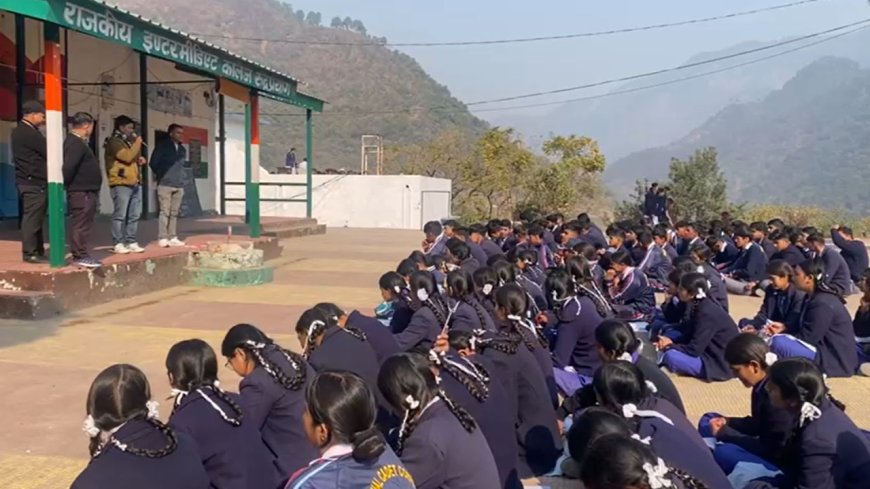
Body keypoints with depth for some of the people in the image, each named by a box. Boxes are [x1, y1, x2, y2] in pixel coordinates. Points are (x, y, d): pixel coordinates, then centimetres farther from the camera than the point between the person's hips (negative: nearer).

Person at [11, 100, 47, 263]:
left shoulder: (20, 132, 17)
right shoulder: (29, 134, -16)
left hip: (29, 181, 10)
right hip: (34, 183, -10)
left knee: (34, 218, 13)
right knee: (32, 218, -6)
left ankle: (38, 251, 18)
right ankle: (30, 253, -2)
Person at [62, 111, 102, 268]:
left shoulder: (78, 142, 17)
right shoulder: (76, 143, -16)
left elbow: (70, 167, 18)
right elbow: (68, 166, -27)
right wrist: (66, 184, -15)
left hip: (86, 190, 10)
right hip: (81, 191, -10)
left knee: (83, 225, 14)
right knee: (81, 225, -6)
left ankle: (81, 254, 20)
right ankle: (80, 256, -3)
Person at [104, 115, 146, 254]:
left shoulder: (128, 141, 22)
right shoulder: (114, 142, -7)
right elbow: (127, 157, -20)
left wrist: (139, 159, 11)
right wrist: (137, 143, -8)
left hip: (135, 183, 9)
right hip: (121, 184, -9)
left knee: (134, 215, 7)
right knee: (120, 215, -7)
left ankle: (131, 242, 12)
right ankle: (118, 244, -4)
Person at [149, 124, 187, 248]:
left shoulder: (182, 149, 16)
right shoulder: (162, 146, -1)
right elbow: (153, 163, -1)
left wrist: (181, 178, 14)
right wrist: (161, 176, 6)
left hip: (179, 185, 5)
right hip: (165, 185, -5)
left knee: (174, 213, 6)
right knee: (165, 212, -8)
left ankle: (173, 237, 10)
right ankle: (162, 238, -7)